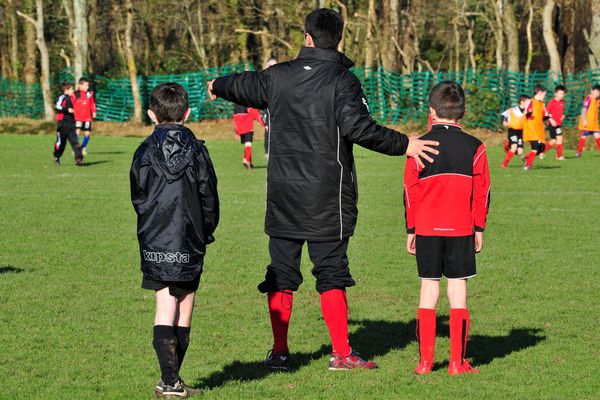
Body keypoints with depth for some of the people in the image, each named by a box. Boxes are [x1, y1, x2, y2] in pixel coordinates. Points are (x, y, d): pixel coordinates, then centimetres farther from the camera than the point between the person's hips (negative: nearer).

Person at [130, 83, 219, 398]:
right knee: (184, 310, 8)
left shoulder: (145, 151, -1)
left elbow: (137, 197, 6)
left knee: (165, 310, -1)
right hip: (189, 243, 0)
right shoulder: (197, 149, -1)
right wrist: (206, 232, 16)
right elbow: (209, 196, 2)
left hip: (154, 242, 0)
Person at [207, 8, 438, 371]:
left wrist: (217, 87, 46)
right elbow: (358, 127, -22)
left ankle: (280, 352, 12)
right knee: (331, 273, 2)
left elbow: (244, 86, 24)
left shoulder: (278, 76, 4)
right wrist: (404, 145, -16)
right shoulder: (343, 80, -10)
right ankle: (342, 353, 1)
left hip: (283, 195, 3)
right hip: (327, 197, -3)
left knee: (281, 274, 10)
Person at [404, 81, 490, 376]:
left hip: (426, 229, 0)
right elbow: (482, 193, 3)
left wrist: (410, 230, 10)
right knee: (458, 287, 2)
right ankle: (457, 362, 0)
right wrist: (479, 229, 12)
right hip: (461, 229, 0)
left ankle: (425, 361, 5)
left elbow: (409, 191, 2)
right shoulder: (474, 147, 0)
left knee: (428, 287, 6)